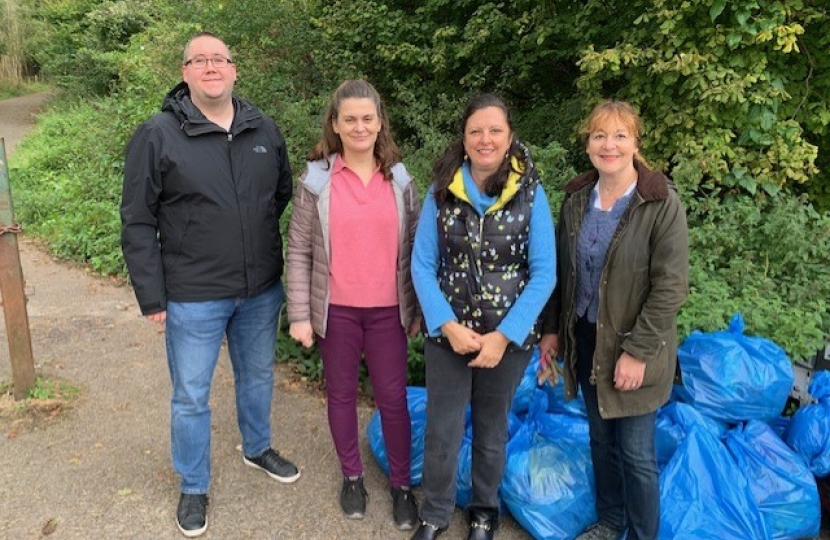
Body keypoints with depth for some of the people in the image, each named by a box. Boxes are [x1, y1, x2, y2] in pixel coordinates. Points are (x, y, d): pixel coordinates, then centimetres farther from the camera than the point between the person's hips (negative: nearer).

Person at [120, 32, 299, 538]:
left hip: (261, 290, 4)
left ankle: (258, 448, 48)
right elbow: (138, 222, -8)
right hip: (193, 297, -3)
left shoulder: (266, 130, 1)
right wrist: (152, 296, -9)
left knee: (258, 377, 22)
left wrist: (275, 262, 9)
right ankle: (194, 488, 32)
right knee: (191, 397, 10)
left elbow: (284, 196, 13)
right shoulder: (156, 135, -10)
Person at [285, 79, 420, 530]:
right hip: (336, 310, -1)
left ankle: (401, 484, 27)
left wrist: (417, 308, 7)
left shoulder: (400, 179, 1)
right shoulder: (316, 179, -5)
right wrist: (299, 314, -5)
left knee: (393, 399, 8)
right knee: (341, 395, 14)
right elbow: (298, 251, -2)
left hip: (388, 310, 1)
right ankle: (352, 476, 35)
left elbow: (413, 248, 6)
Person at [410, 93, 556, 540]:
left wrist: (504, 335, -15)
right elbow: (422, 264, -4)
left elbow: (544, 273, -10)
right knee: (442, 430, 8)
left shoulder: (530, 193, -8)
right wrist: (447, 325, -14)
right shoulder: (442, 190, -4)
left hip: (509, 334, 0)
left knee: (492, 429, 17)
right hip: (448, 332, 1)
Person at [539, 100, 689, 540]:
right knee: (601, 440, 19)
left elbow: (670, 288, -16)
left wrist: (637, 352, -18)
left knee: (636, 451, 5)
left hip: (633, 344, -5)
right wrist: (551, 328, 9)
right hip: (585, 337, 5)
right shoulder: (577, 198, 1)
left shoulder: (662, 204, -15)